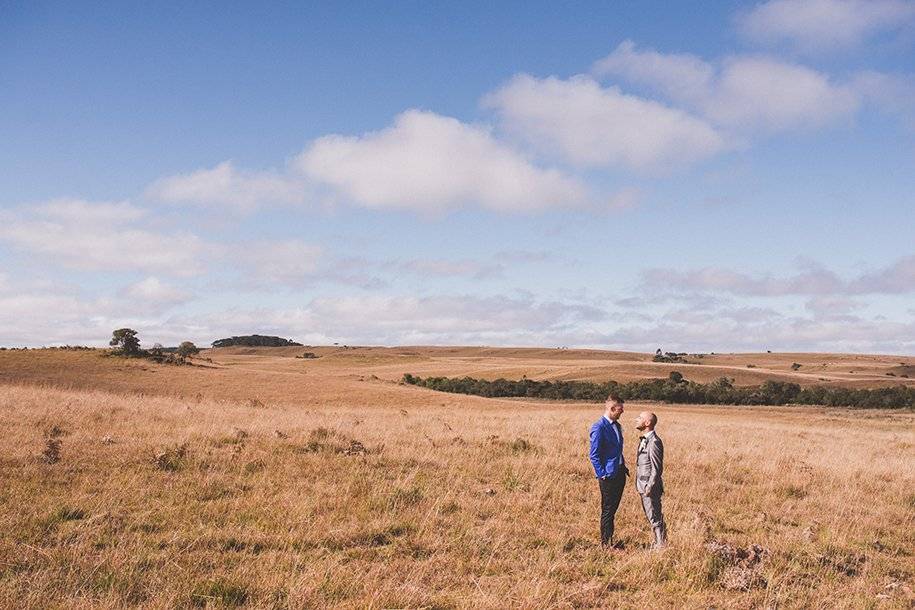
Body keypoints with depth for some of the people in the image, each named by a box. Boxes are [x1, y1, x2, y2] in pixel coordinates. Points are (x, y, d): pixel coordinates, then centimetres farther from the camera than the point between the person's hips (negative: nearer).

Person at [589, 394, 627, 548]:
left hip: (619, 473, 8)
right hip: (608, 476, -8)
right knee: (607, 510, 1)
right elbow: (594, 455, -16)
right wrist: (602, 475, -16)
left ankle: (610, 539, 25)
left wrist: (623, 467, 14)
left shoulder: (617, 425, 11)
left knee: (613, 508, 15)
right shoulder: (598, 427, -16)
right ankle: (605, 543, 10)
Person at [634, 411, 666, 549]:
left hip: (650, 487, -10)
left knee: (654, 517, -1)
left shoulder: (654, 442, -20)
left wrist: (649, 487, -20)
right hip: (643, 486, 10)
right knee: (651, 516, 17)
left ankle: (661, 545, 8)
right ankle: (659, 542, 28)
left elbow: (657, 468, -20)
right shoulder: (644, 440, 10)